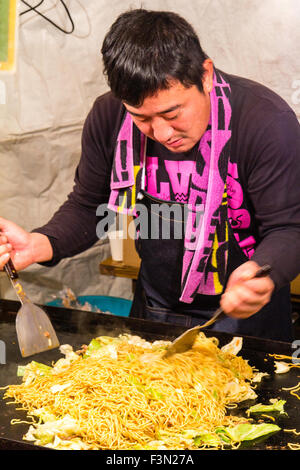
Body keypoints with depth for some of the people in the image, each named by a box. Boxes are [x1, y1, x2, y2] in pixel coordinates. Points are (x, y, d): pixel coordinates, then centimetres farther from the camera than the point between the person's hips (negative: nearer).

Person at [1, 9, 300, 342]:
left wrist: (262, 274, -44)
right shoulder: (108, 116, -13)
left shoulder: (269, 122, -25)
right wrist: (39, 245, -22)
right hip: (153, 310, 3)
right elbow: (87, 206, -2)